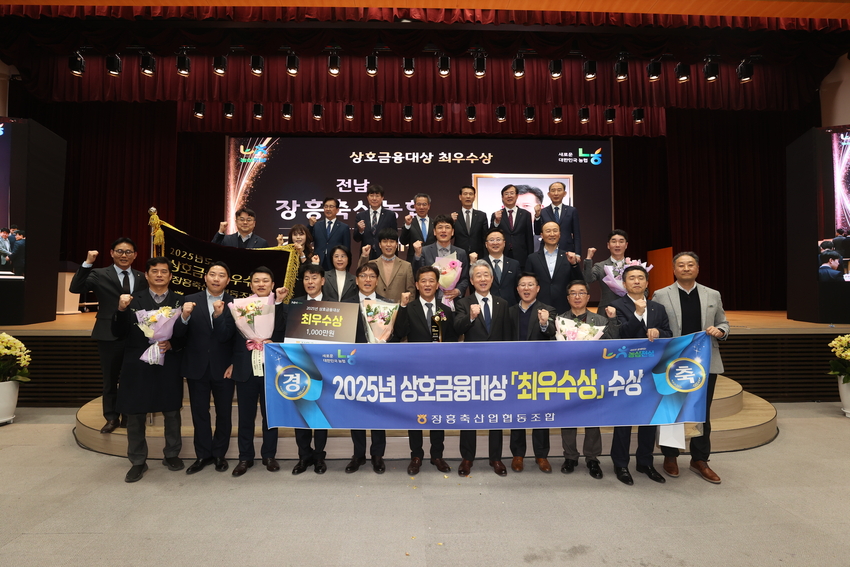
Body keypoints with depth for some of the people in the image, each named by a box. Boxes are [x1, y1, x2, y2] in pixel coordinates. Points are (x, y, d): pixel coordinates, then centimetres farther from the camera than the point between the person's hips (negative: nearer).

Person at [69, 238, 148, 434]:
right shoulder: (100, 274, -1)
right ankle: (112, 418, 25)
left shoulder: (141, 278, 7)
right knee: (110, 379, 11)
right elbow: (75, 288, -16)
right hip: (109, 335, -1)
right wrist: (88, 263, -24)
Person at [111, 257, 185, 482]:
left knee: (172, 411, 10)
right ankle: (138, 461, 25)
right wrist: (121, 310, -17)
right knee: (135, 414, 9)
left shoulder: (179, 301, 1)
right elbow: (118, 333, -2)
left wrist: (172, 344, -18)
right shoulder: (133, 299, 3)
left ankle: (171, 454, 29)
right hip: (137, 366, 1)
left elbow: (187, 335, 0)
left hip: (169, 365, 0)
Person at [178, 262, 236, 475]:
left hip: (223, 368, -1)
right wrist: (185, 317, -27)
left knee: (224, 413, 12)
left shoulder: (234, 303, -5)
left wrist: (219, 315, -32)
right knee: (200, 413, 12)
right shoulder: (190, 300, 0)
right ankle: (203, 454, 27)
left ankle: (220, 454, 28)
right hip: (197, 367, 1)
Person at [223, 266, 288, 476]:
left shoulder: (280, 307, 1)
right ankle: (245, 457, 26)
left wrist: (278, 302, -21)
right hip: (246, 370, 1)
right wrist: (232, 362, -12)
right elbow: (225, 337, 1)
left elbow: (280, 332, -18)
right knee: (245, 416, 11)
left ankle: (269, 455, 26)